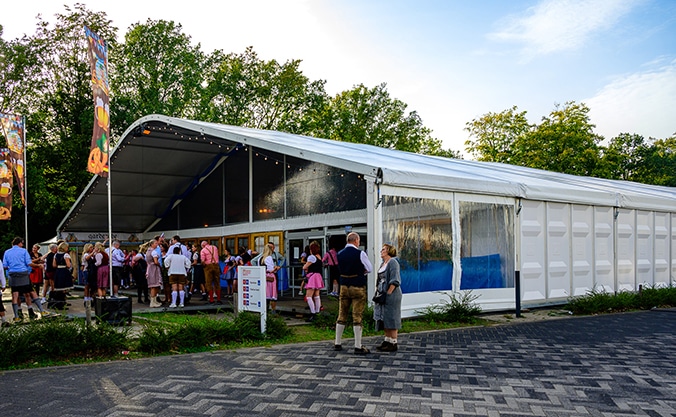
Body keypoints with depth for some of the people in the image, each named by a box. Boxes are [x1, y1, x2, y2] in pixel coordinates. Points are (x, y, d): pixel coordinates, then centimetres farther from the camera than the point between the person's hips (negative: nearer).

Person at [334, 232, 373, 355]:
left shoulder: (340, 254, 5)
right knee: (357, 317, -1)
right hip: (358, 287, -5)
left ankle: (337, 344, 19)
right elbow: (370, 269, -1)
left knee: (342, 315, 12)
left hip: (344, 286, 5)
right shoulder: (360, 254, -11)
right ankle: (358, 347, 3)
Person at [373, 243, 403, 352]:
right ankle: (387, 340, 21)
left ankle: (393, 343, 2)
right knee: (384, 318, 13)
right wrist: (377, 291, 13)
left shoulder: (393, 262, -12)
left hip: (391, 295, -9)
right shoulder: (383, 264, 17)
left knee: (391, 318, -4)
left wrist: (388, 293, -19)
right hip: (383, 295, 9)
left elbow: (395, 281, -18)